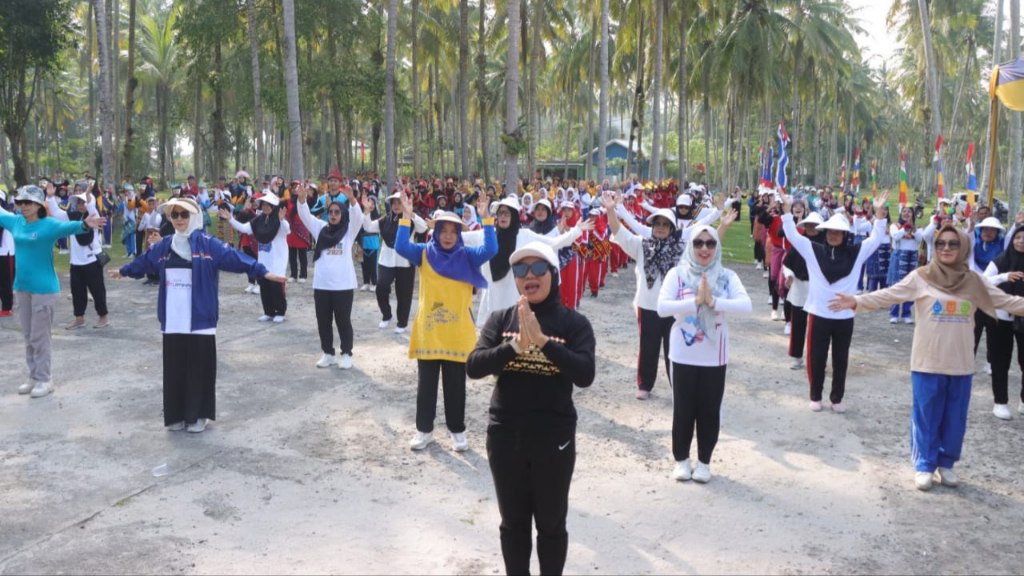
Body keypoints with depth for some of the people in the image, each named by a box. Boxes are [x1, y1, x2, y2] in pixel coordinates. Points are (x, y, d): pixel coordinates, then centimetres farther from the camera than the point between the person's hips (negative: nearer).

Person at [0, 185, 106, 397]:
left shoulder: (49, 225, -15)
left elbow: (68, 226, -33)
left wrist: (85, 224, -54)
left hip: (43, 288, -6)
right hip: (21, 287, 6)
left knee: (39, 337, 1)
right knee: (28, 336, 15)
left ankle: (44, 380, 12)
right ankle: (33, 377, 27)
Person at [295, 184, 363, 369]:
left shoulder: (349, 230, 2)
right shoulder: (321, 228, 11)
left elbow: (358, 216, -16)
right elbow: (305, 216, 0)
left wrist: (352, 199, -33)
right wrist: (302, 199, -19)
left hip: (343, 284, -4)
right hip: (321, 284, 4)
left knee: (343, 320, 3)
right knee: (323, 321, 9)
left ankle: (346, 354, 13)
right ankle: (328, 353, 20)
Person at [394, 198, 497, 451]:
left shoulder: (466, 256, 0)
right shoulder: (424, 254, 1)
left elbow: (491, 250, -15)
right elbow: (401, 247, -14)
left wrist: (486, 218, -21)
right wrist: (406, 217, -21)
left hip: (457, 334, 0)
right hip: (427, 333, 1)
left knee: (455, 386, 9)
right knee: (426, 385, 11)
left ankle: (457, 431, 23)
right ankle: (424, 430, 24)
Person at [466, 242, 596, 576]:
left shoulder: (574, 323, -6)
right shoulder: (501, 319, 0)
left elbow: (585, 375, -19)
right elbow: (473, 366, -12)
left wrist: (543, 341, -29)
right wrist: (515, 346, -27)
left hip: (553, 439, -2)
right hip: (505, 436, 2)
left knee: (551, 523, 12)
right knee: (513, 522, 17)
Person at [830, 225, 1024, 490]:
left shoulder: (973, 281, 2)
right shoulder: (921, 277, -7)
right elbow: (889, 295, -13)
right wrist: (856, 301, -24)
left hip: (961, 364, 3)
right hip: (928, 362, -3)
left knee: (955, 418, 12)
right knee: (926, 417, 6)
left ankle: (946, 463, 29)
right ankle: (924, 466, 19)